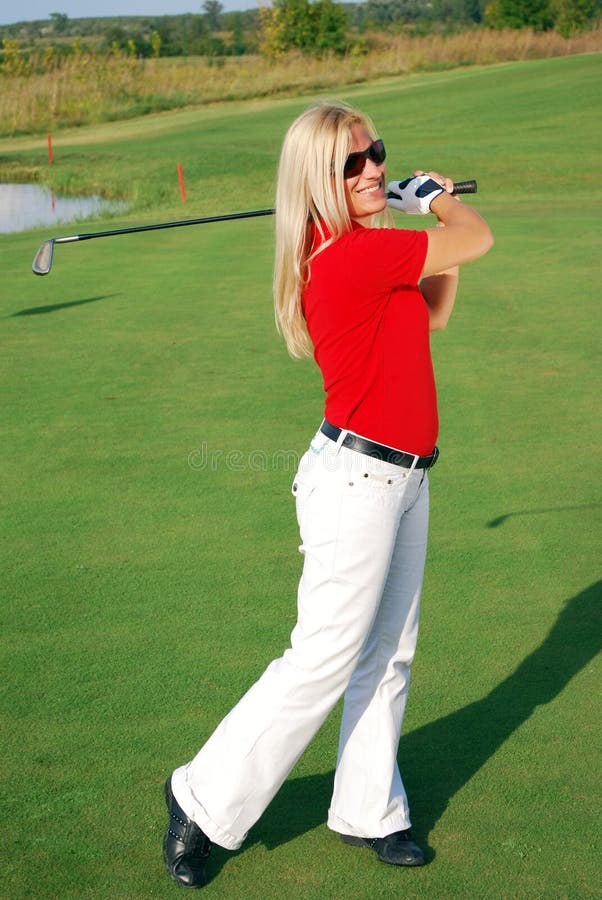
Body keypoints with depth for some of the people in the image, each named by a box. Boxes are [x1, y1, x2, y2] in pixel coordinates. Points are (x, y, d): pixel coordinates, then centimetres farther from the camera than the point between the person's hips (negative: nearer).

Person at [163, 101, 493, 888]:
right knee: (323, 661, -1)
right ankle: (204, 802, 15)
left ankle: (368, 811, 31)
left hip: (403, 476, 9)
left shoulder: (369, 253, 8)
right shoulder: (356, 254, -22)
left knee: (388, 656, 16)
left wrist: (438, 214, 13)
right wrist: (439, 203, 9)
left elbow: (431, 315, 21)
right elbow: (479, 238, -13)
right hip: (357, 479, -9)